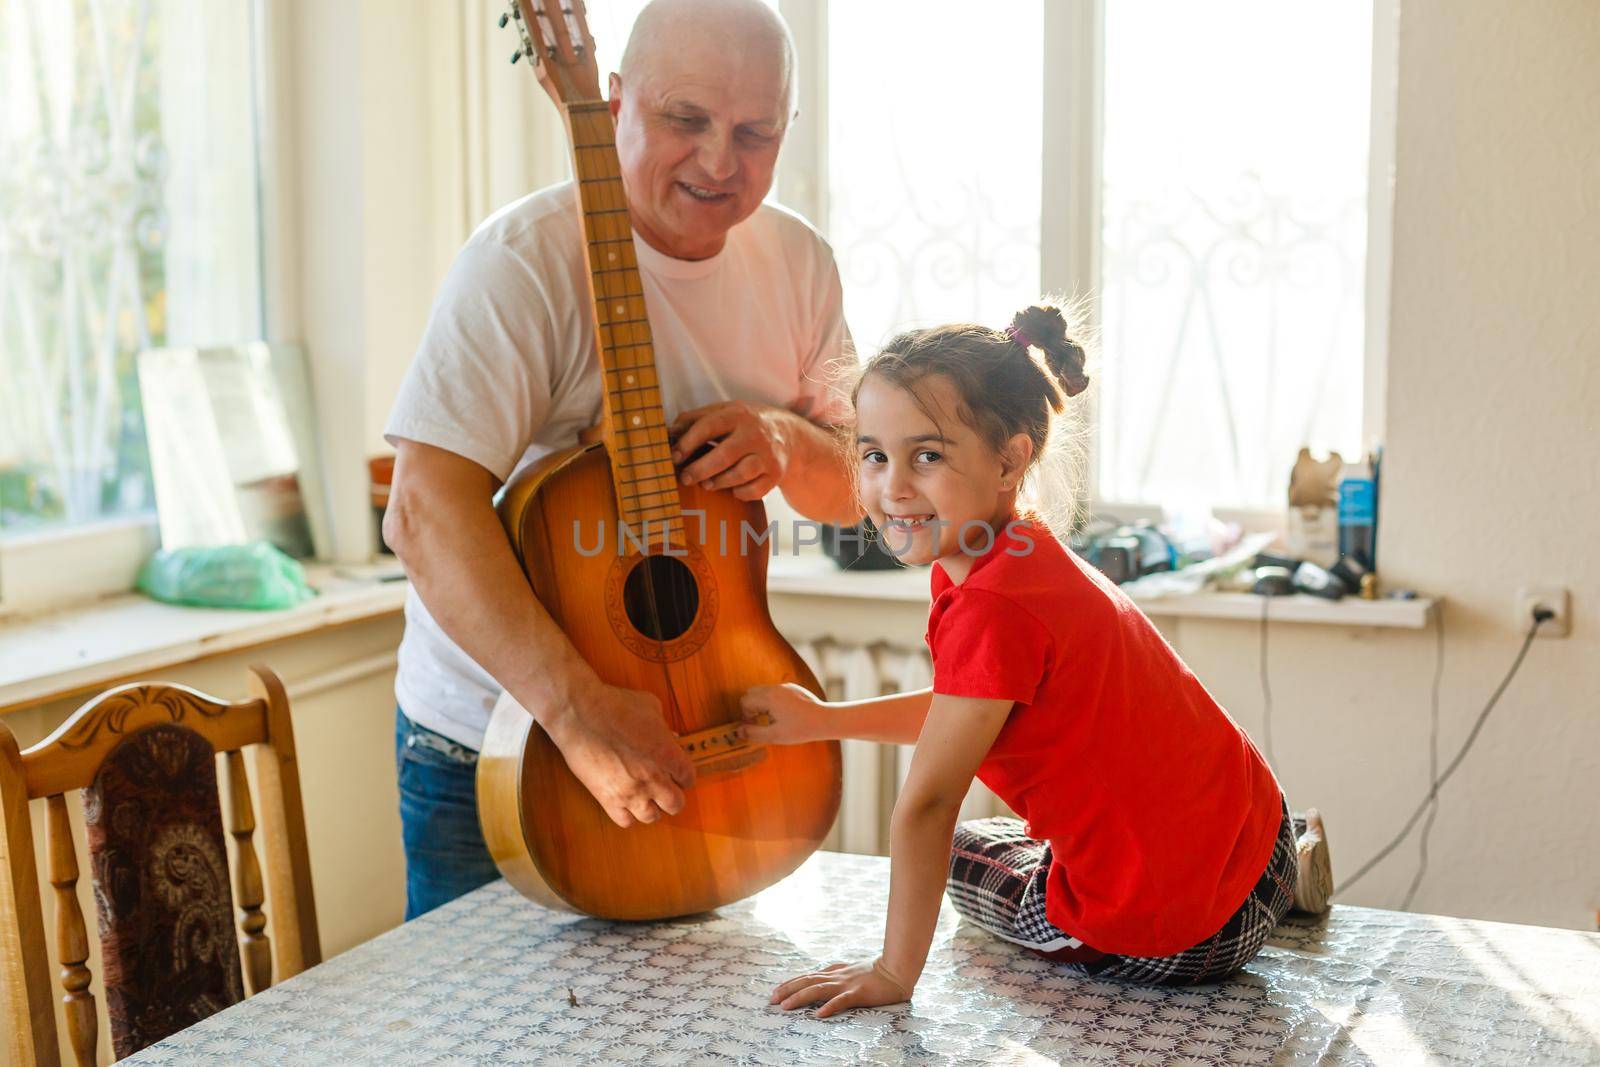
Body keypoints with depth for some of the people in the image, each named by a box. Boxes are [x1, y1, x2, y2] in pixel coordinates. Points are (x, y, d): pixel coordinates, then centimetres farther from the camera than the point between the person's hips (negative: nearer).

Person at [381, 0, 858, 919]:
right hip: (496, 752, -5)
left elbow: (854, 490, 6)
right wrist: (577, 708, -38)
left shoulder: (797, 263, 0)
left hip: (694, 738, 6)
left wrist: (787, 443, -16)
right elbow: (429, 513, -31)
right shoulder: (529, 260, -21)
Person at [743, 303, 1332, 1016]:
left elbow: (925, 805, -22)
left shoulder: (993, 607, -28)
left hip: (1180, 940, -8)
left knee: (958, 856, 19)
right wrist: (822, 720, 14)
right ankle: (1294, 872, 27)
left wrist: (894, 972, -13)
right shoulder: (1026, 554, 2)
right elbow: (968, 709, 17)